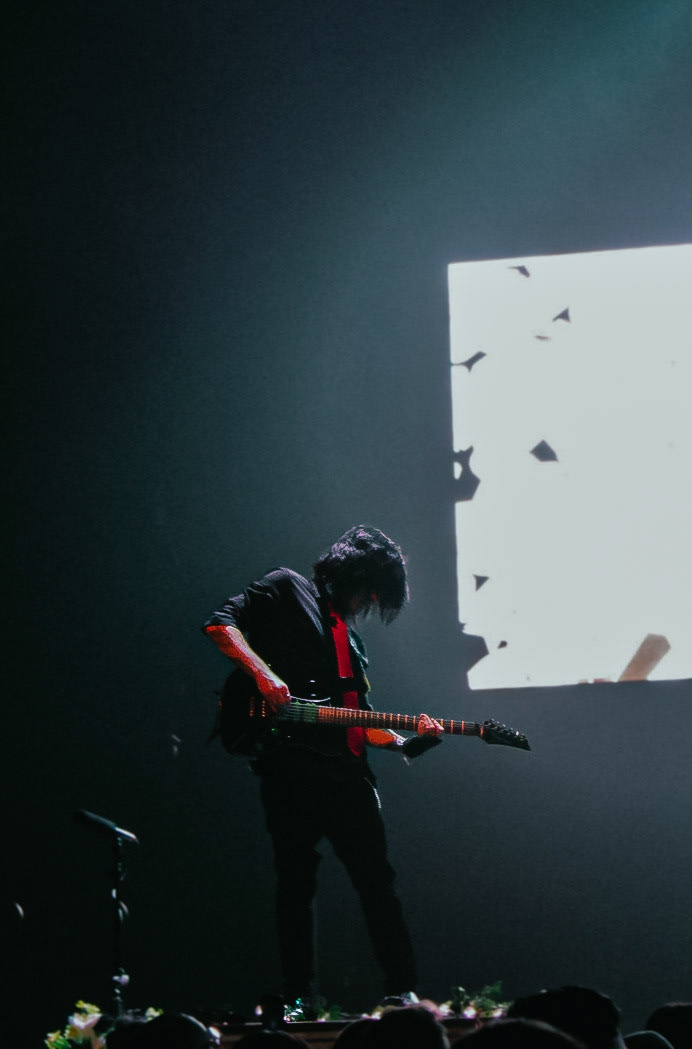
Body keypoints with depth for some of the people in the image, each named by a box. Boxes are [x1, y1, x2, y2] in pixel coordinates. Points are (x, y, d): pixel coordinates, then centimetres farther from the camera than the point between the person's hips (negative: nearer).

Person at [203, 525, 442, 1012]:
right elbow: (221, 625, -6)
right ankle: (299, 999, 2)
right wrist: (262, 674, -19)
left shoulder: (352, 641, 26)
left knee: (377, 880, 2)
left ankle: (403, 991, 6)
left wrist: (404, 741, 7)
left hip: (347, 770, 7)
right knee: (296, 884, -3)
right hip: (289, 764, -6)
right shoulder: (286, 590, 6)